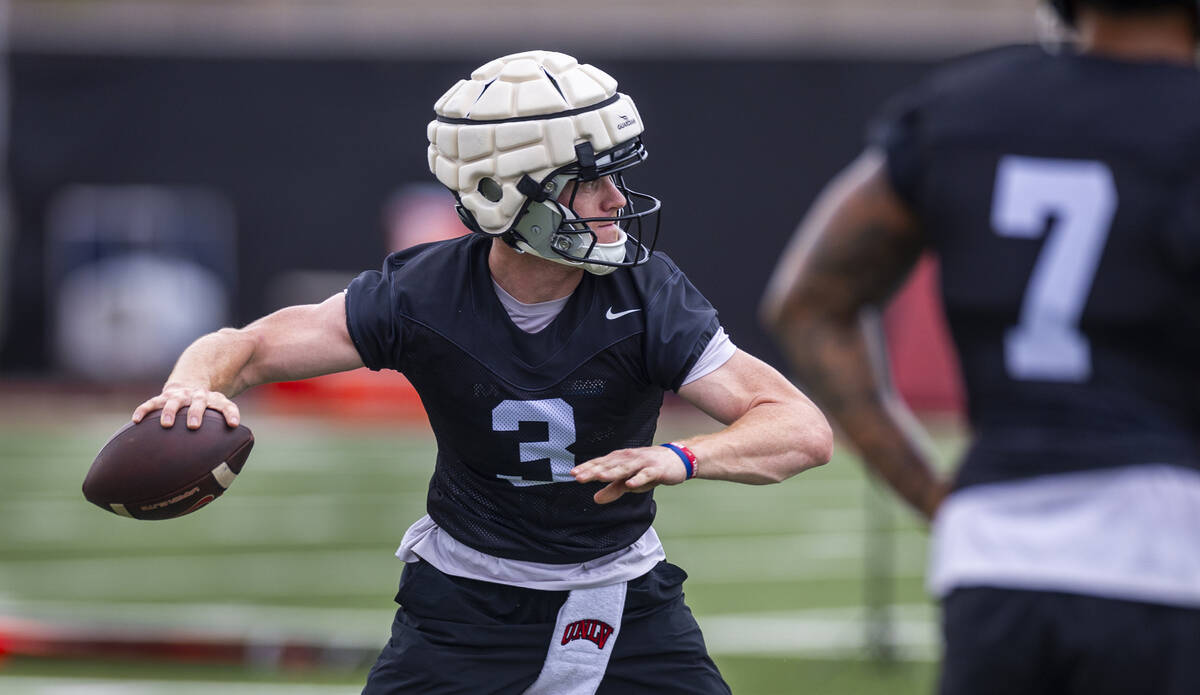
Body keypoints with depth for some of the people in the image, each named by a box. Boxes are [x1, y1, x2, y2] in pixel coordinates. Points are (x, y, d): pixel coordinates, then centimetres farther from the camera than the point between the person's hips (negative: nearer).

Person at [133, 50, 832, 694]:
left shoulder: (648, 296, -18)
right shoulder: (421, 292, -16)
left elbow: (805, 431, -23)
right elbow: (245, 349, -10)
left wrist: (679, 459, -42)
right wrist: (197, 388, -35)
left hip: (621, 597, 1)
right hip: (463, 603, -1)